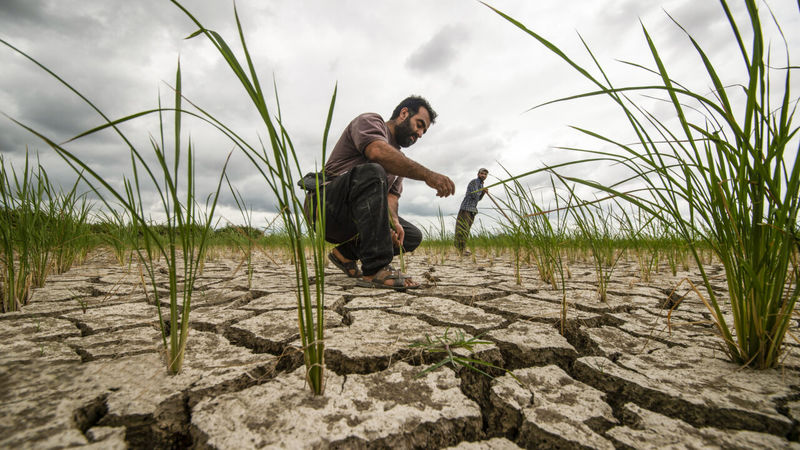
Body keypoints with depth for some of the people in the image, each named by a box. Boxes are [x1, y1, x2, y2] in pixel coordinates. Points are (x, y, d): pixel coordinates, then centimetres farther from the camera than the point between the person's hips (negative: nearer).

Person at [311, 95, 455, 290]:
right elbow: (379, 152, -27)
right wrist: (427, 175, -33)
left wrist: (393, 222, -16)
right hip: (326, 205, -8)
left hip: (354, 220, 8)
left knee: (413, 236, -2)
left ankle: (347, 252, 5)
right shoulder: (370, 121, -2)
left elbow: (392, 196, 5)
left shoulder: (399, 159, 20)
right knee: (371, 172, -34)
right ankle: (375, 270, -37)